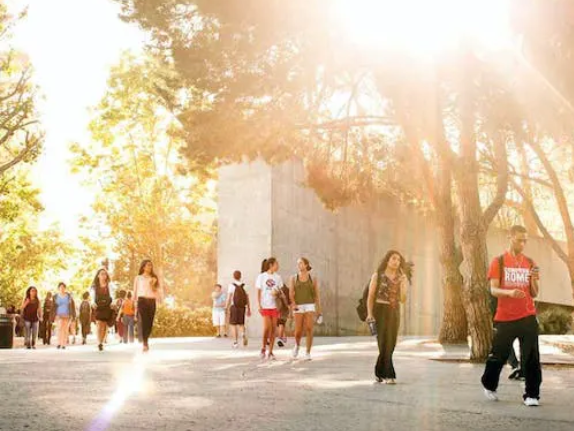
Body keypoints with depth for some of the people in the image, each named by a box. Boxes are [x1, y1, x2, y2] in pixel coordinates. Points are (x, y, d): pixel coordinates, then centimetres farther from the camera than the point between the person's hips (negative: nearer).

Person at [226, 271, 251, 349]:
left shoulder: (231, 286, -4)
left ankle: (235, 342, -1)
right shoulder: (244, 286, 5)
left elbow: (229, 298, -11)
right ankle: (243, 333, -16)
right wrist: (249, 309, 10)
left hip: (234, 307, -3)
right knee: (241, 324, 15)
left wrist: (226, 307, -11)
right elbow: (247, 298, 5)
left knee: (233, 325, 6)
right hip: (242, 307, 3)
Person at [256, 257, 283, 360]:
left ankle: (270, 352, 7)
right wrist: (259, 305, -8)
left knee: (273, 329, 1)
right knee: (267, 328, -13)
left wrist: (277, 293, -11)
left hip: (275, 306, 3)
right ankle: (263, 348, 9)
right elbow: (258, 292, 1)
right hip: (265, 306, -3)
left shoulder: (278, 277, 9)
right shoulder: (261, 276, 1)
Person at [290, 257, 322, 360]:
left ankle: (308, 353, -5)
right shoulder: (293, 278, 5)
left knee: (309, 330, -14)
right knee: (298, 331, -2)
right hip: (298, 308, 0)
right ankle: (297, 345, 31)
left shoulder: (313, 279, 6)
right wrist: (293, 304, -23)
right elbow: (291, 293, -5)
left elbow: (317, 295, 8)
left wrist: (319, 310, 5)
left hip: (310, 307, 0)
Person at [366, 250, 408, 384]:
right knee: (385, 344, -16)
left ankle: (379, 373, 21)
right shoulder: (377, 275, -4)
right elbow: (370, 297, -6)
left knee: (390, 345, 5)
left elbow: (403, 300, 1)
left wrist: (404, 284, -13)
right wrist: (369, 314, -18)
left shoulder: (400, 278, 8)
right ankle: (388, 375, -15)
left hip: (394, 313, 5)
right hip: (380, 312, -5)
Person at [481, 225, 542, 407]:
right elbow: (493, 290, -6)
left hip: (527, 317, 2)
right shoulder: (499, 262, -1)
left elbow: (534, 294, 9)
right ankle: (489, 386, 30)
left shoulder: (530, 263, 8)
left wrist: (534, 280, -12)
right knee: (498, 355, 7)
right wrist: (509, 292, -26)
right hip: (505, 318, -2)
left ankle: (531, 395, 2)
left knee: (531, 357, -5)